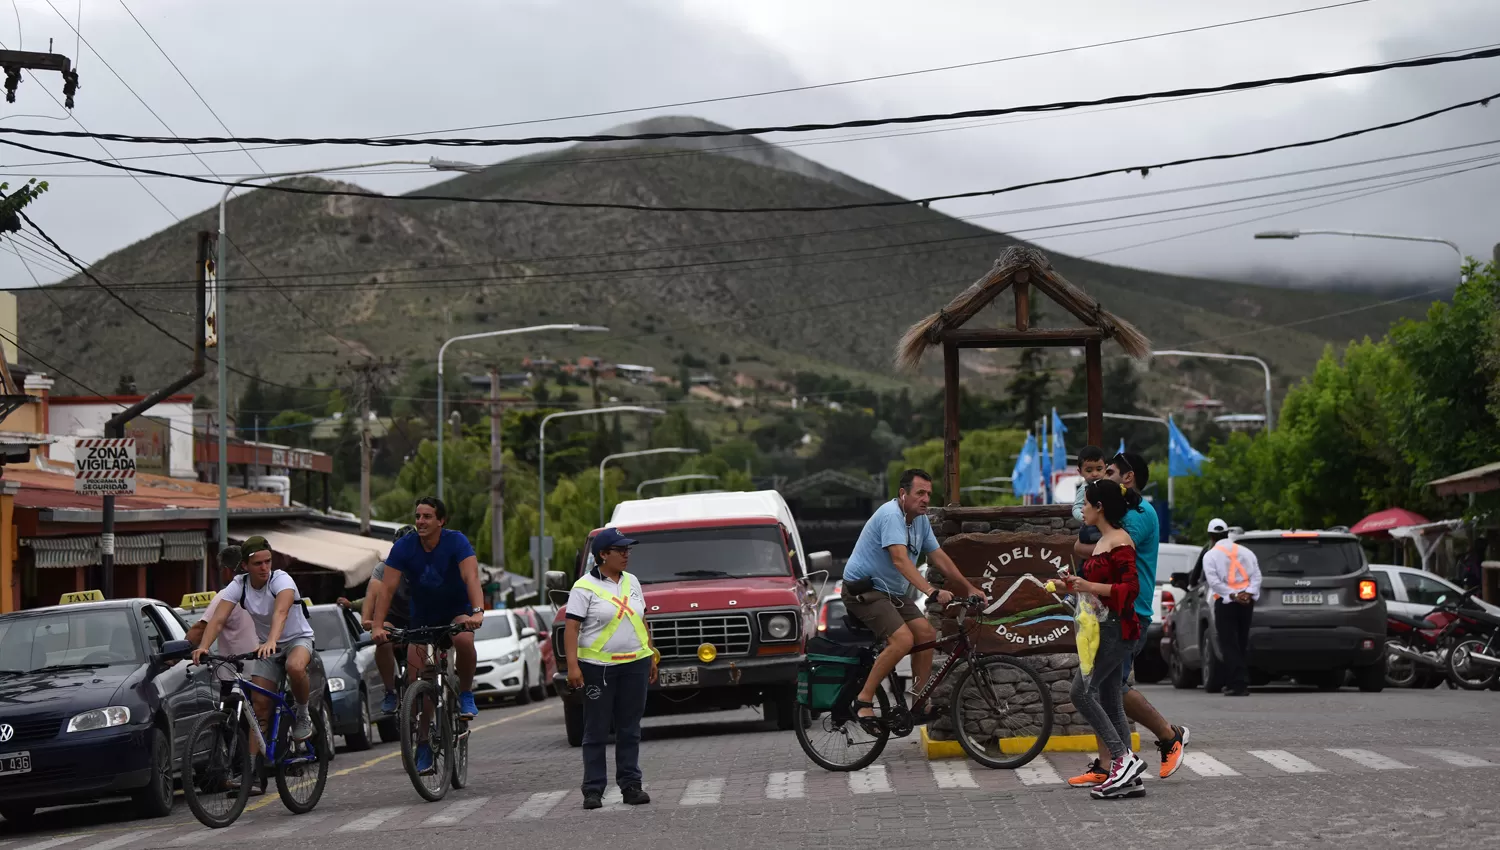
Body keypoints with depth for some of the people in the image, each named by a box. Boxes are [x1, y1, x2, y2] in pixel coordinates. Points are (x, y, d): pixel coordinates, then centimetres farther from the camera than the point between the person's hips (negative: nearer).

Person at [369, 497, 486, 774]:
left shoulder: (456, 542, -22)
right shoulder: (403, 547, -16)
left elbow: (471, 577, -35)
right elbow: (387, 588, -21)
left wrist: (477, 612, -51)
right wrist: (377, 626, -33)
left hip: (457, 610, -2)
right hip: (422, 617, 2)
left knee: (463, 640, -37)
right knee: (417, 681, -8)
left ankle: (466, 694, -12)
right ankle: (424, 746, 5)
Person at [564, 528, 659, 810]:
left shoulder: (631, 582, 12)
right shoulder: (585, 587, -7)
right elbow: (571, 628, -11)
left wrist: (652, 655, 17)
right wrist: (572, 666, -19)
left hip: (635, 665, 5)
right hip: (598, 667, -5)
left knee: (630, 728, 7)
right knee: (596, 730, 0)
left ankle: (631, 785, 12)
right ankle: (593, 790, 3)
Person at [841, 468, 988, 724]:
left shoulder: (920, 520, 7)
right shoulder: (891, 515, -23)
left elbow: (939, 557, 14)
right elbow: (900, 559, -34)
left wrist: (969, 588, 11)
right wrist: (931, 592, -43)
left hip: (893, 592, 9)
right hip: (864, 590, -9)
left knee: (926, 634, -3)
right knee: (903, 639, -25)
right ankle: (864, 701, -18)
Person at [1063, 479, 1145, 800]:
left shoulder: (1120, 542, -12)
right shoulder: (1102, 541, 18)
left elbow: (1130, 588, -20)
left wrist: (1091, 587, -25)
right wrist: (1077, 585, 16)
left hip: (1118, 628, -10)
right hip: (1103, 628, 10)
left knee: (1082, 691, -16)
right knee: (1110, 702, 7)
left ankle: (1124, 757, -16)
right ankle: (1128, 777, 6)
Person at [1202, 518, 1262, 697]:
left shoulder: (1210, 556, -1)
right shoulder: (1245, 552, 12)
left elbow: (1214, 581, -14)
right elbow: (1256, 575, 2)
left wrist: (1232, 595, -17)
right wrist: (1248, 593, -9)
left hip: (1225, 602, -5)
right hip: (1246, 601, 5)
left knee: (1229, 645, -4)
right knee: (1241, 643, 13)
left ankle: (1239, 684, -13)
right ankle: (1232, 682, 16)